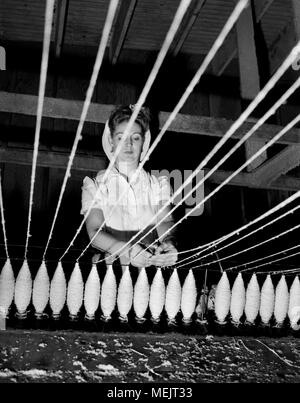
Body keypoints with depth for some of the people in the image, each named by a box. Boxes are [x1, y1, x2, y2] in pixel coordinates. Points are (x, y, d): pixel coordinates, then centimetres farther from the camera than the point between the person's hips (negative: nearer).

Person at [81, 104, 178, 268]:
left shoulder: (158, 184, 16)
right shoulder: (96, 185, 10)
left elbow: (165, 221, 1)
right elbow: (94, 232, -3)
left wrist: (168, 243, -24)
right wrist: (128, 250, -22)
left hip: (152, 266, 2)